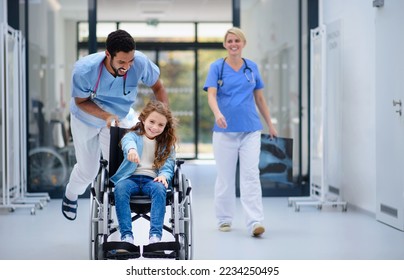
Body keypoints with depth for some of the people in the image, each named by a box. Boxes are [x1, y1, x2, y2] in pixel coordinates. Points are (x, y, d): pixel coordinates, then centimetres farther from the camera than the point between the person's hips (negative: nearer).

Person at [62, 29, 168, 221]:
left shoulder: (140, 63, -35)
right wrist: (106, 116, -39)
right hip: (86, 119, -2)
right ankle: (70, 196, 46)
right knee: (87, 169, 12)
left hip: (121, 115, 2)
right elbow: (81, 101, -22)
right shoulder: (84, 71, -40)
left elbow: (157, 87, -16)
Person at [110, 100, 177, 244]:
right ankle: (126, 235, -38)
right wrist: (131, 149, -44)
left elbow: (168, 166, 9)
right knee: (120, 189, -34)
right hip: (131, 177, -1)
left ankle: (155, 234, -41)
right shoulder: (133, 135, 8)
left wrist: (163, 176, -16)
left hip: (152, 179, 1)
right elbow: (128, 141, -18)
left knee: (159, 189, -34)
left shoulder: (166, 144, 17)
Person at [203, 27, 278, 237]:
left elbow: (259, 98, 16)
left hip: (250, 129, 1)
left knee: (251, 176, -7)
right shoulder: (217, 67, 1)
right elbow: (211, 95, -11)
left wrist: (270, 124, 17)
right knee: (225, 177, 7)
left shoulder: (252, 67, 9)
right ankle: (224, 219, 21)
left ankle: (255, 222, -13)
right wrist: (218, 113, -30)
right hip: (225, 130, -1)